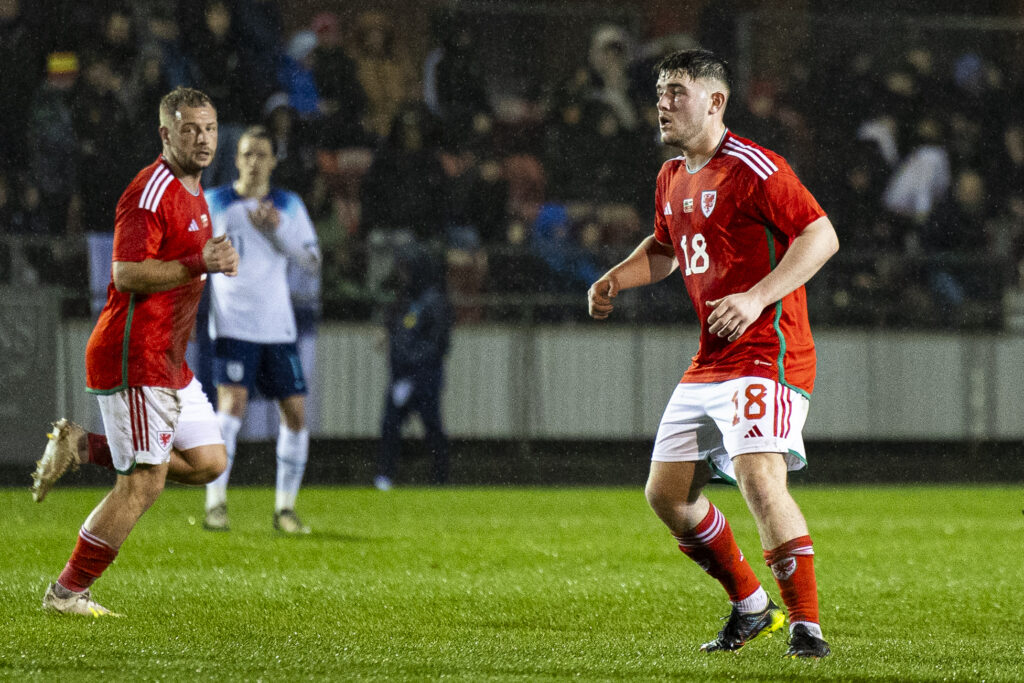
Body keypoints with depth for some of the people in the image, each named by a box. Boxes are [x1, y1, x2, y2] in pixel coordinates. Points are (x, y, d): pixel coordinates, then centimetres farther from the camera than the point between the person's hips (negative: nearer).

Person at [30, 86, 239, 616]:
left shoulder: (193, 192, 16)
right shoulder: (151, 191, -16)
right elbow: (127, 274, -23)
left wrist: (215, 260, 14)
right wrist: (200, 265, -27)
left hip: (169, 361, 10)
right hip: (133, 358, -10)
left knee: (208, 461, 7)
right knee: (144, 484, -8)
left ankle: (82, 447, 13)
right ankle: (67, 592, 1)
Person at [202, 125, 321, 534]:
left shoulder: (289, 206, 10)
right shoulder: (213, 204, 3)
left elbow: (312, 263, 5)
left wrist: (277, 231, -7)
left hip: (278, 326, 4)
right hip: (233, 325, -4)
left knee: (295, 411, 0)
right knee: (232, 403, -20)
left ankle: (285, 507, 12)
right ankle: (215, 504, -19)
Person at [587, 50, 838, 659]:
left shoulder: (752, 169, -13)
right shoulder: (672, 177, 14)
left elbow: (822, 236, -18)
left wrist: (757, 298, -27)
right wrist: (615, 280, 14)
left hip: (767, 353, -9)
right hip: (709, 364, 9)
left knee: (760, 478, -25)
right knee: (667, 494, 9)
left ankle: (807, 625, -20)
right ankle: (751, 608, 24)